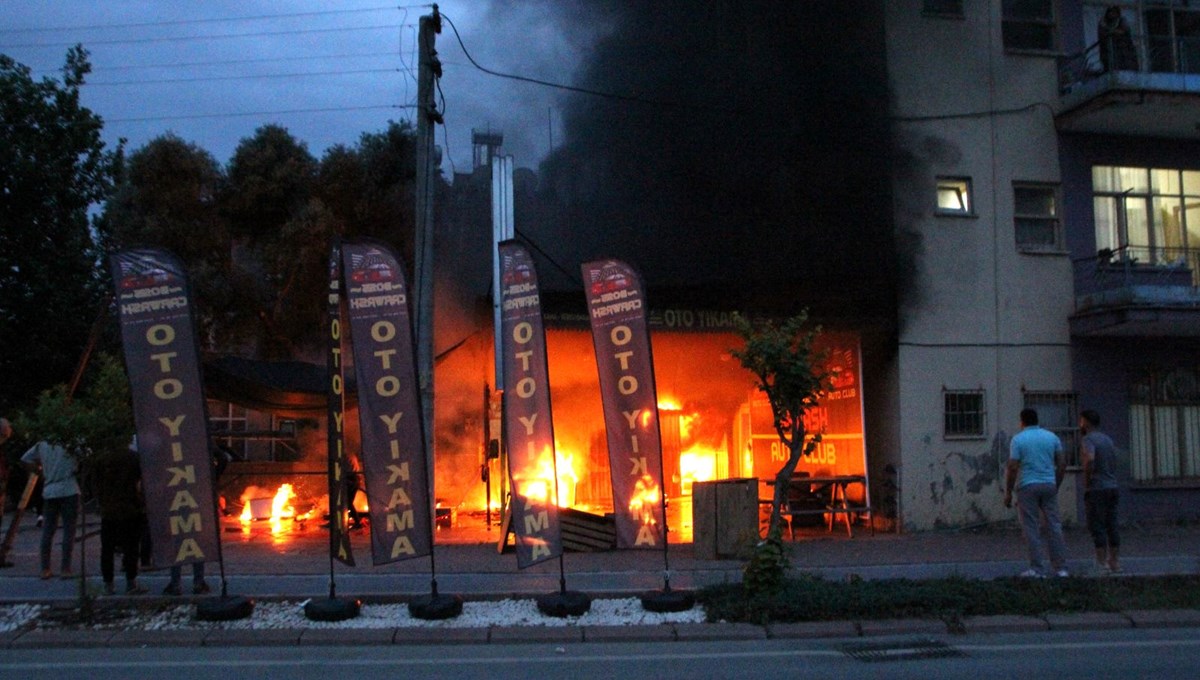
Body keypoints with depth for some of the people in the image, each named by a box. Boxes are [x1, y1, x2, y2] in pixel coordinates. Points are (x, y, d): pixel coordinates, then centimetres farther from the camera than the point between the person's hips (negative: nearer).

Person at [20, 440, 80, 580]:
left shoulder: (42, 445, 7)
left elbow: (24, 460, 15)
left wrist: (40, 471, 20)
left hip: (49, 492, 5)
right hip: (69, 491, -5)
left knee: (48, 530, 10)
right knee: (68, 529, 0)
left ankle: (45, 569, 11)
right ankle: (65, 569, -2)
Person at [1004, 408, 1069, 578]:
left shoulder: (1018, 439, -4)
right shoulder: (1052, 437, 8)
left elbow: (1012, 468, -9)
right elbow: (1062, 465, 8)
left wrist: (1008, 493, -3)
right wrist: (1056, 486, 18)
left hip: (1027, 487, -4)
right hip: (1049, 485, 4)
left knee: (1031, 529, 0)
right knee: (1053, 526, 7)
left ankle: (1037, 569, 0)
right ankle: (1060, 568, 7)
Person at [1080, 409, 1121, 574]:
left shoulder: (1088, 440, -11)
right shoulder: (1107, 439, 15)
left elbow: (1090, 459, -28)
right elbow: (1114, 464, 19)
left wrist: (1087, 482, -17)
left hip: (1096, 490, -8)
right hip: (1112, 487, 8)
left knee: (1097, 528, -5)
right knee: (1111, 527, 11)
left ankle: (1102, 565, -6)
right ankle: (1115, 563, 14)